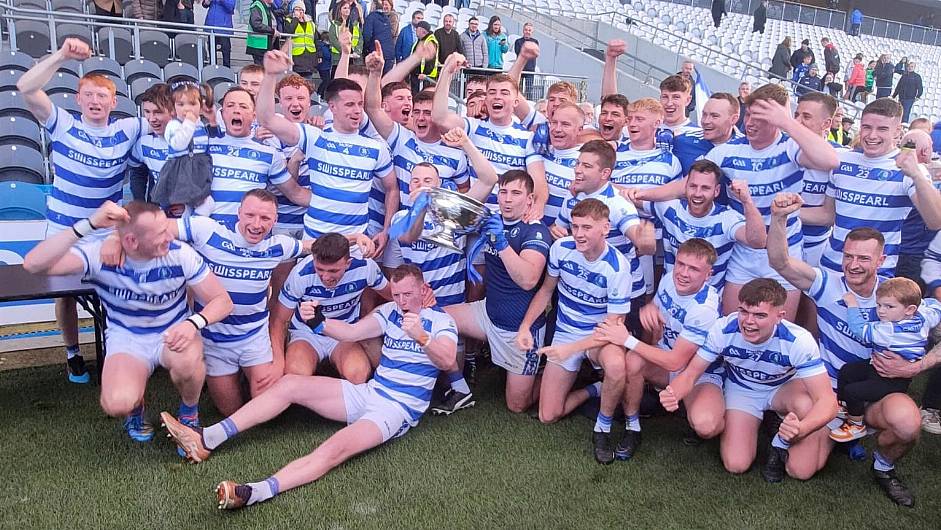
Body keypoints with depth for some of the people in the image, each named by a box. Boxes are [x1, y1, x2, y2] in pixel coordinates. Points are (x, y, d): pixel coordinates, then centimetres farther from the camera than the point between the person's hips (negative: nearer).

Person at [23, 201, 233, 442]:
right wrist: (88, 225, -41)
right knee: (117, 404, -29)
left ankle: (189, 412, -2)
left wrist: (193, 323, -36)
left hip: (174, 333, 0)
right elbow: (34, 264, -33)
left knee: (187, 361, -38)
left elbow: (223, 301, -14)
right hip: (126, 339, 0)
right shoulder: (100, 252, -20)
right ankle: (136, 407, 12)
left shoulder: (180, 254, -20)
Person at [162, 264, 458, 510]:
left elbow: (448, 362, -21)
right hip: (369, 392, 6)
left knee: (336, 447, -32)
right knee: (289, 384, -7)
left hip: (399, 408, -6)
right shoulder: (389, 312, 11)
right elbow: (352, 332, -1)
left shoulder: (440, 320, -4)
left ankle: (253, 493, -49)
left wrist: (422, 336, -38)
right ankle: (206, 440, -9)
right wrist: (318, 322, -18)